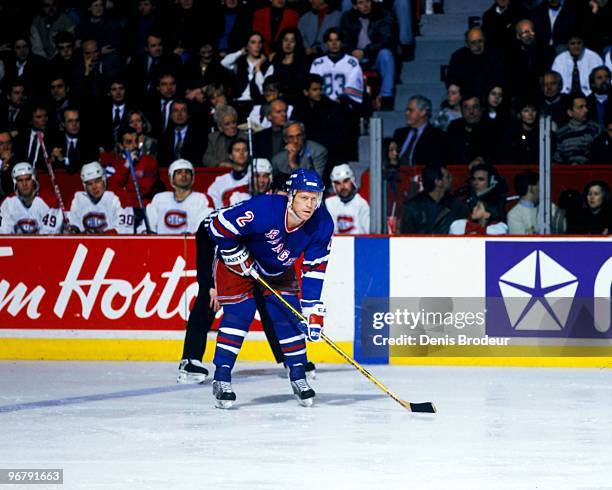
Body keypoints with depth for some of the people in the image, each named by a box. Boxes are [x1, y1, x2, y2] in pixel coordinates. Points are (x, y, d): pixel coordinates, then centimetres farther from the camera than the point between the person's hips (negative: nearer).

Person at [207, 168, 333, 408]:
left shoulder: (322, 224, -23)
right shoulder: (263, 209, -38)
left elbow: (314, 269, -16)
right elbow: (219, 227, -30)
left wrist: (313, 308, -20)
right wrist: (240, 258, -23)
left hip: (278, 269, 5)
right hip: (238, 261, -5)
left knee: (288, 315, -3)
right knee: (238, 314, -14)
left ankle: (298, 377, 9)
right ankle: (221, 378, -9)